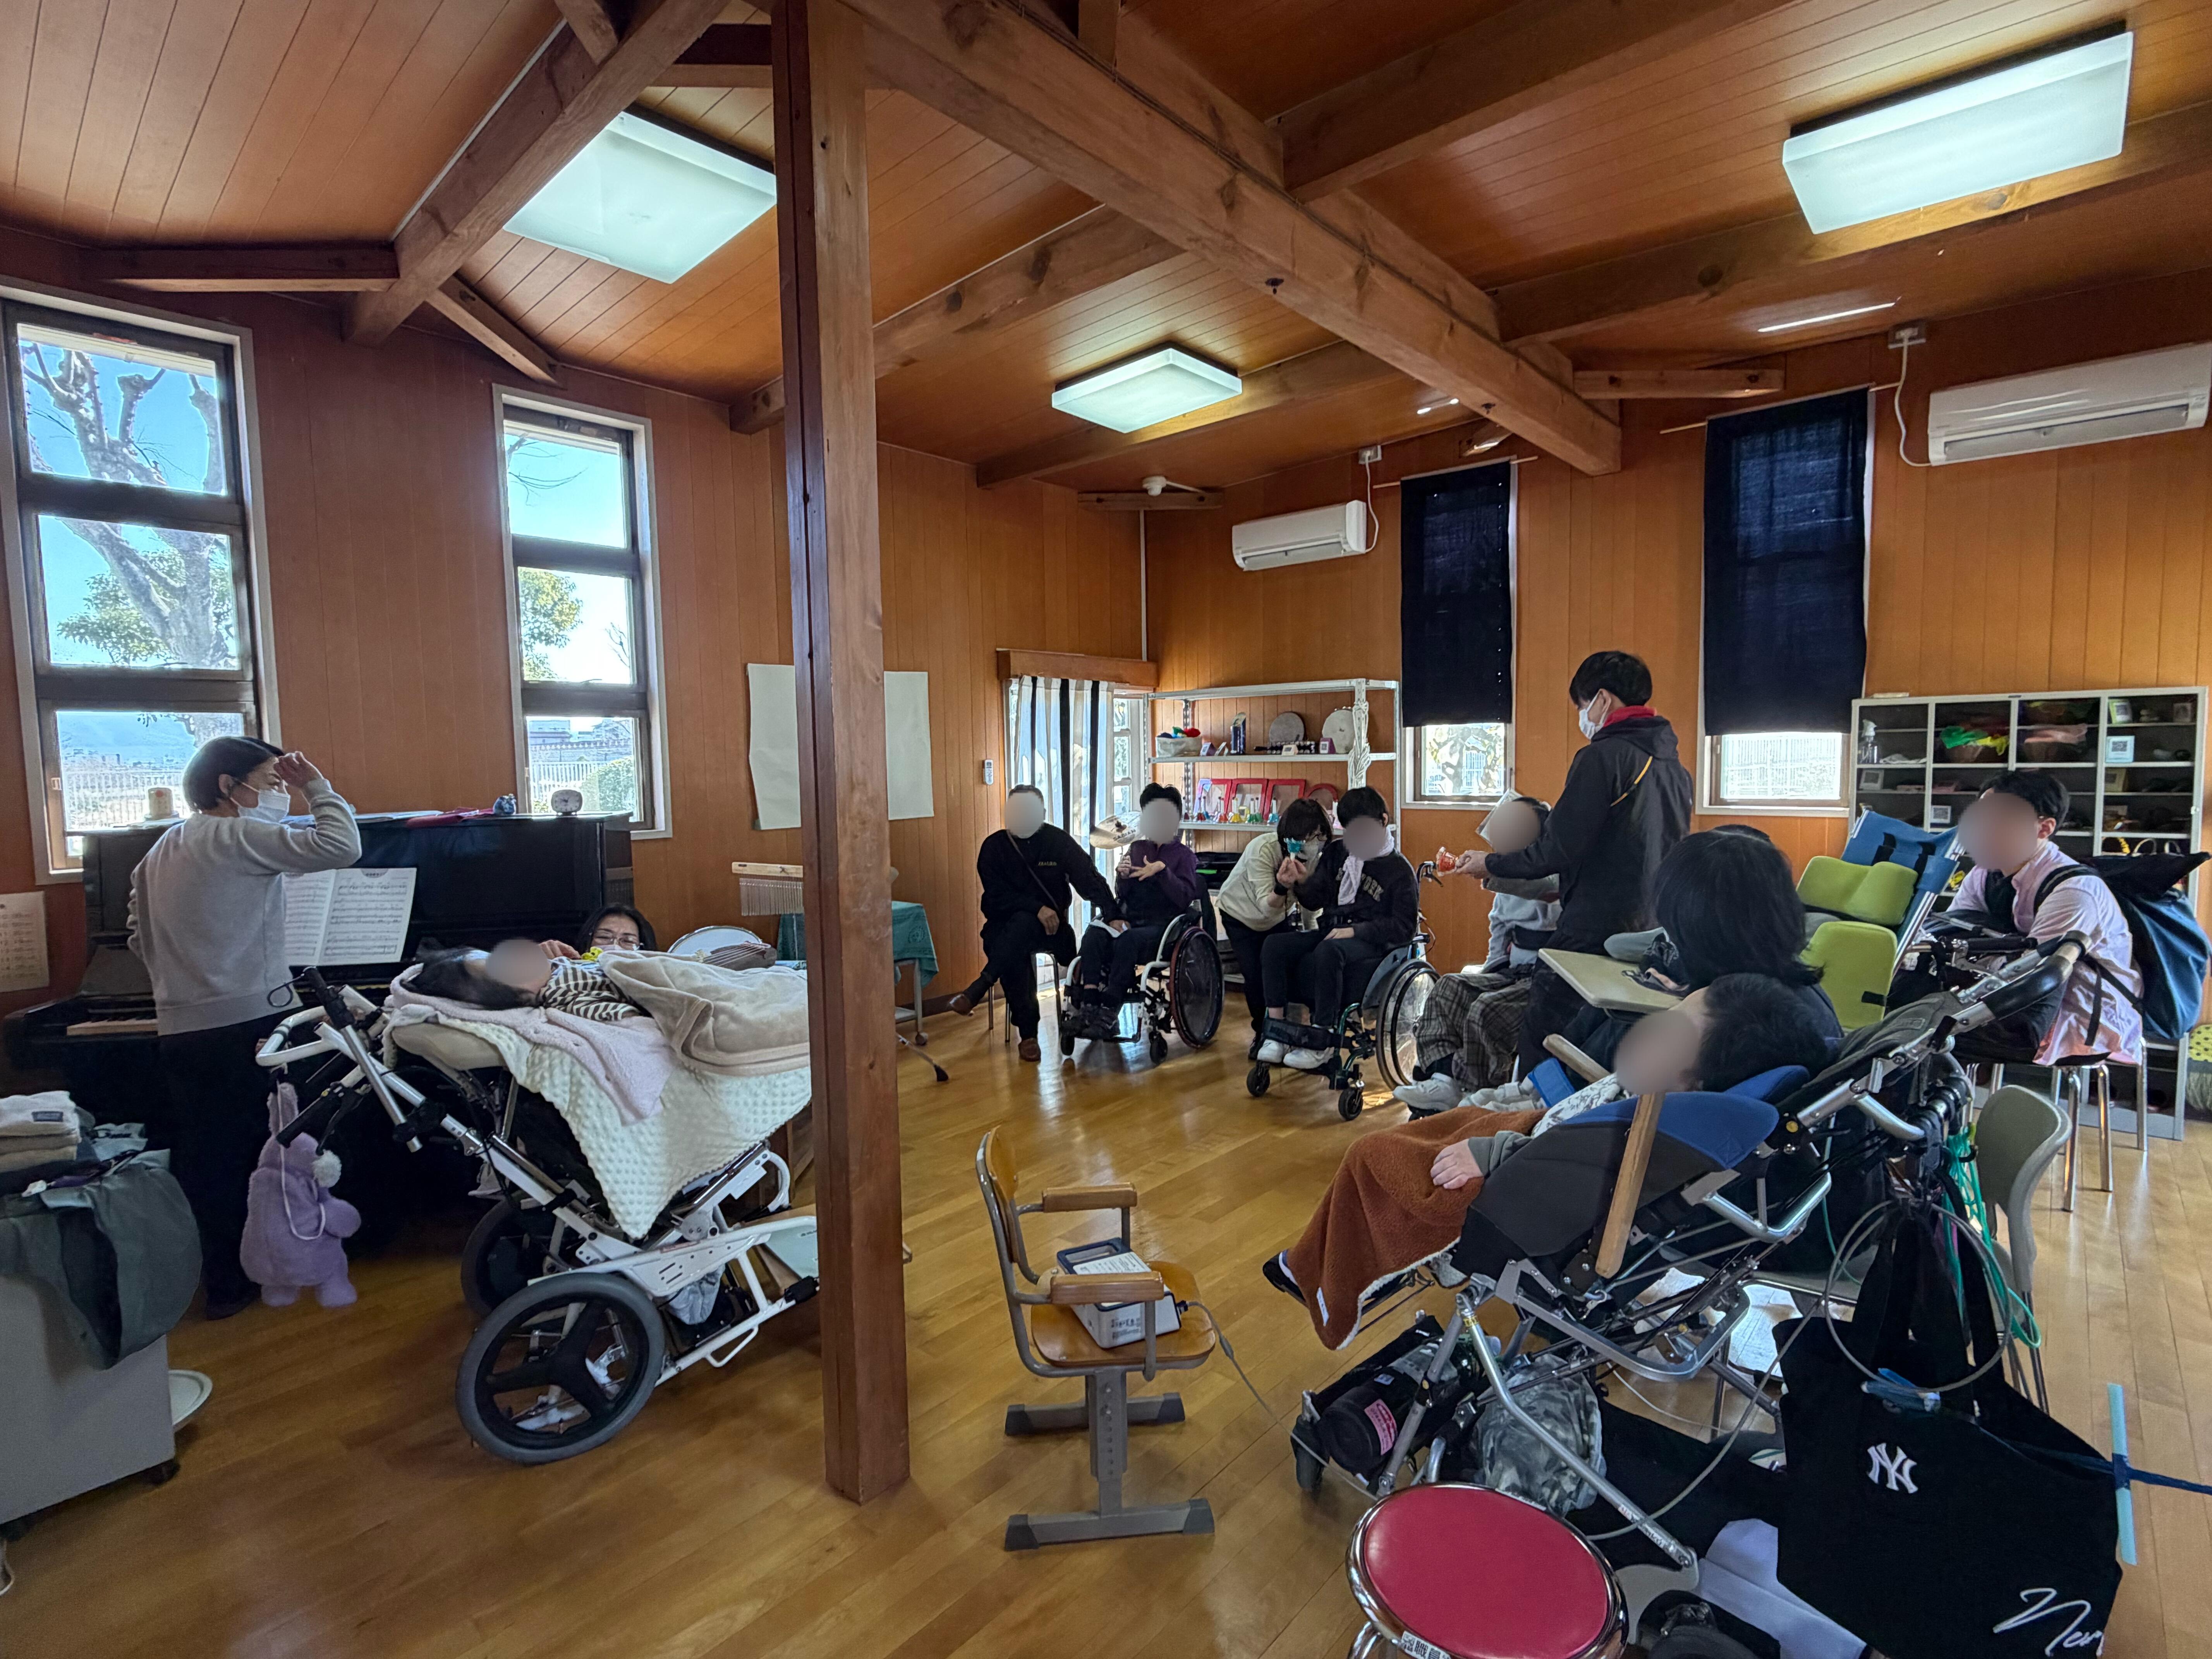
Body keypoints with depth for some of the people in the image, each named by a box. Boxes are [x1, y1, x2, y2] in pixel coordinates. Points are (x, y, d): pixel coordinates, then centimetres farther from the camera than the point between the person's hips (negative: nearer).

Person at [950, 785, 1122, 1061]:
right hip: (1005, 925, 1)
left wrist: (1113, 915, -27)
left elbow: (1091, 881, -11)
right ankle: (1027, 1032, -26)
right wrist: (1037, 908, -24)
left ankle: (978, 990, -38)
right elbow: (996, 895, -9)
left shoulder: (1059, 841, -2)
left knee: (1022, 923, -35)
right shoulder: (994, 846, 0)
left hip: (1048, 927, 0)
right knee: (1015, 953, -33)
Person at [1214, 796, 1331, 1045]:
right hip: (1241, 914, -4)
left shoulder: (1315, 855, -22)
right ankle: (1262, 1032, 13)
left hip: (1278, 916, 4)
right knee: (1255, 976, -13)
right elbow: (1266, 907, -41)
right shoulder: (1262, 849, -36)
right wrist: (1282, 887, -57)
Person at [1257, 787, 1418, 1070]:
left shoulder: (1399, 870, -1)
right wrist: (1301, 884, -11)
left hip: (1372, 943, -5)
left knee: (1328, 951, -38)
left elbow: (1404, 927, -7)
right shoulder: (1337, 852, 12)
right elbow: (1315, 900, 12)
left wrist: (1356, 930, -17)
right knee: (1275, 944, -20)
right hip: (1330, 932, 6)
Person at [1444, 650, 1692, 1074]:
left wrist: (1491, 865, -2)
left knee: (1541, 1037, -3)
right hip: (1652, 931, 9)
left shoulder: (1602, 757, -12)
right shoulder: (1674, 764, 14)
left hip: (1596, 930, -9)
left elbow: (1560, 849, -16)